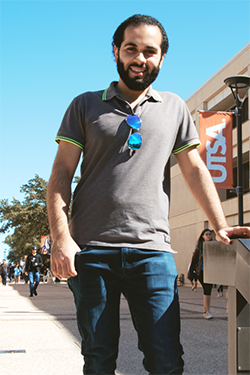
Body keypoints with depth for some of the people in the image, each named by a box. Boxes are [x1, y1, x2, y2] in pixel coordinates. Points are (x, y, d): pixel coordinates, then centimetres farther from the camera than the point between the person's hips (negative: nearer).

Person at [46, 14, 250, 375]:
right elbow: (61, 173, 5)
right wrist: (60, 236, -8)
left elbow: (195, 170, 17)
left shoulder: (174, 108, 16)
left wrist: (221, 225, 6)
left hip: (152, 251, 1)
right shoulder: (85, 106, 11)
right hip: (91, 251, 0)